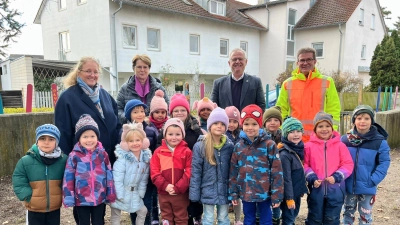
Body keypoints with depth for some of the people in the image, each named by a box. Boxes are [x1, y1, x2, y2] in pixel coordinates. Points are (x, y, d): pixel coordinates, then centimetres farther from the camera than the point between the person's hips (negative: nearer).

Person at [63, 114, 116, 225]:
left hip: (100, 198, 1)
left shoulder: (103, 154, -3)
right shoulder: (74, 156, -9)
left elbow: (109, 175, 2)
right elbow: (68, 178, -5)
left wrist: (110, 195, 4)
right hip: (81, 199, -1)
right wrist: (68, 198, -5)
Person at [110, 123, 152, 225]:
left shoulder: (146, 158, -5)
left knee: (143, 211, 13)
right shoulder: (122, 159, -22)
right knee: (115, 215, 9)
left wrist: (141, 194, 0)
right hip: (120, 193, -5)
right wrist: (121, 196, -18)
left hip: (135, 193, 5)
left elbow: (144, 179, 1)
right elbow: (117, 179, -21)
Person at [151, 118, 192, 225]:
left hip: (181, 193, -2)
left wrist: (178, 188, -17)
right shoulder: (158, 151, 0)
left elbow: (189, 172, -10)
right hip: (163, 193, 2)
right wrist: (165, 186, -16)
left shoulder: (187, 152, -6)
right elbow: (154, 172, -4)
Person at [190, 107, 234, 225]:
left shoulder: (230, 146, -2)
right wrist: (194, 194, -8)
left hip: (224, 191, 2)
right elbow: (195, 171, -8)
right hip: (208, 191, -2)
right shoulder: (200, 146, -10)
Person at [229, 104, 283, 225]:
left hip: (264, 193, -3)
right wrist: (233, 193, 4)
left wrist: (276, 195, -10)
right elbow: (233, 172, 4)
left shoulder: (269, 145, -10)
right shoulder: (238, 146, 0)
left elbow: (277, 172, -10)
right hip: (246, 193, 3)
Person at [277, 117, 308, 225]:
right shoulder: (285, 154, -22)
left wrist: (302, 189, 14)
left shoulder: (299, 148, 2)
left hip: (297, 191, 7)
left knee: (293, 216, 20)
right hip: (289, 193, -7)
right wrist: (289, 198, -18)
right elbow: (286, 178, -21)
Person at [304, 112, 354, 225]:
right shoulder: (309, 146, -3)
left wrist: (337, 177, -13)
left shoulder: (340, 145, -1)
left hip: (335, 189, 1)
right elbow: (305, 165, 1)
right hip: (316, 189, 0)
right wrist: (312, 178, -13)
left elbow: (348, 164, 0)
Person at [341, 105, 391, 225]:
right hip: (349, 185, 2)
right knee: (348, 212, 19)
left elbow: (384, 163, -9)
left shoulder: (380, 141, -11)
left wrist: (373, 180, -17)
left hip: (367, 187, -1)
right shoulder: (345, 139, -6)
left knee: (365, 215, 15)